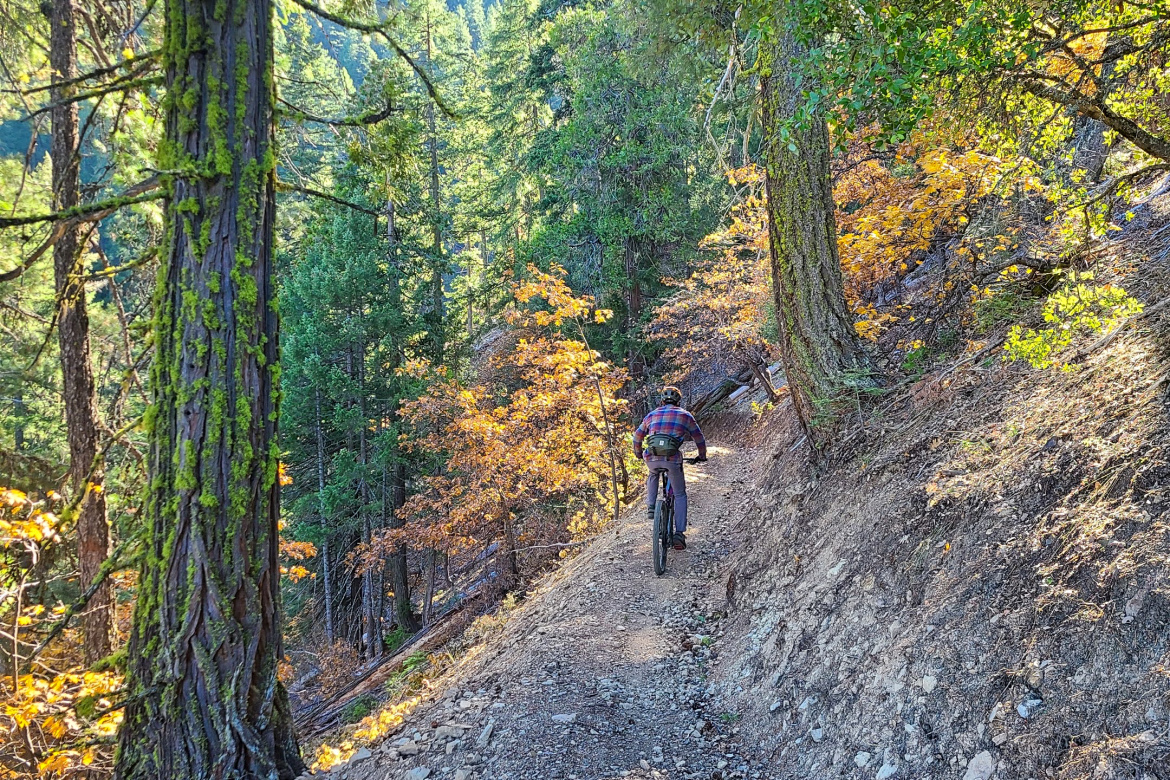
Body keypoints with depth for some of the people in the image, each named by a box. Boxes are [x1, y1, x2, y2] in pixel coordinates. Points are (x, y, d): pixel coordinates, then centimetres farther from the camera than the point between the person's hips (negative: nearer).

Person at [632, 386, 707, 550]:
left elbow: (637, 436, 29)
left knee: (653, 475, 38)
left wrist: (638, 453, 46)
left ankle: (651, 506, 24)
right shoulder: (685, 415, 16)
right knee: (680, 495, 13)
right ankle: (679, 533, 4)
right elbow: (699, 438, 22)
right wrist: (702, 456, 38)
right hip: (672, 459, -2)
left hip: (651, 458, 2)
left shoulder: (652, 415, 21)